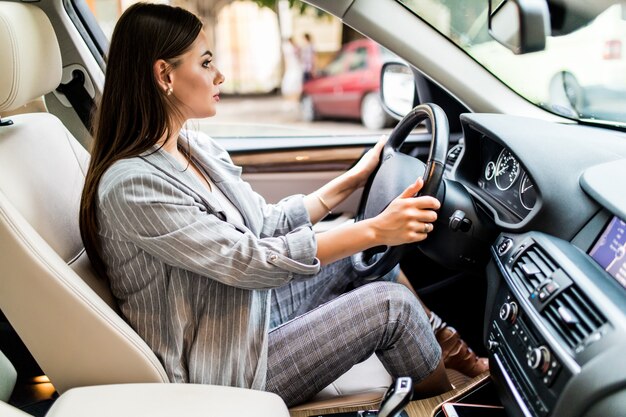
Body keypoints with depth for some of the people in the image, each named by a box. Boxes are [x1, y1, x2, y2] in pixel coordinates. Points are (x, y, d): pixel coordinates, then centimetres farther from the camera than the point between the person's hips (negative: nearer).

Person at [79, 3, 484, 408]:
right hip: (221, 368, -8)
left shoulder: (196, 147, 1)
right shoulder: (130, 185, -26)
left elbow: (265, 225, 8)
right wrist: (374, 230, -28)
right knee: (391, 304, -11)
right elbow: (247, 261, -28)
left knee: (364, 254, 5)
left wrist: (353, 178, 8)